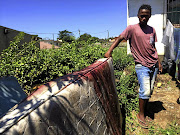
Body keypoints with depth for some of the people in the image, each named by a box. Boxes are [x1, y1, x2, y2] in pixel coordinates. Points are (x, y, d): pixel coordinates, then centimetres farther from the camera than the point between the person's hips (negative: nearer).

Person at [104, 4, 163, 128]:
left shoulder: (152, 30, 10)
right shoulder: (132, 29, -6)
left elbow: (153, 47, 16)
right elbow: (120, 38, -12)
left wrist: (158, 62, 16)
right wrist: (110, 51, -25)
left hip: (153, 65, 6)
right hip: (142, 65, -5)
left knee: (149, 91, 11)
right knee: (145, 91, -11)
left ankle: (145, 110, 30)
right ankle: (141, 114, 10)